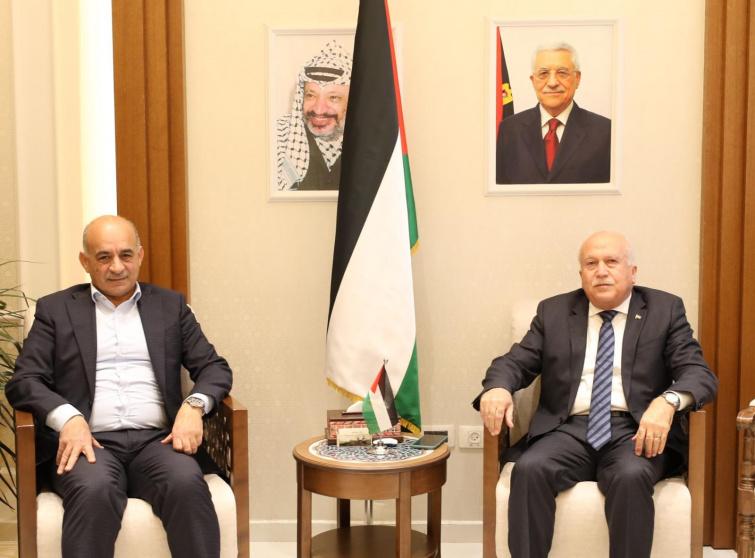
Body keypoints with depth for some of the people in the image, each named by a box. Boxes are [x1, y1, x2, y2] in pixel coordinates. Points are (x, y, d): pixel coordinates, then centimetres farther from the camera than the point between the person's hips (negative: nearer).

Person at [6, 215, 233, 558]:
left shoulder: (170, 305, 18)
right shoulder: (56, 309, 14)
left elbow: (214, 367, 12)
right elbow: (23, 382, 5)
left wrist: (193, 406, -10)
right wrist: (68, 418, -15)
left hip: (157, 439, 1)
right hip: (89, 441, -1)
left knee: (188, 484, -32)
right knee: (94, 490, -35)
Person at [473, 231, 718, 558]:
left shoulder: (665, 310, 9)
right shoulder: (553, 312, 14)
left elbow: (700, 373, 0)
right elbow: (515, 362, 10)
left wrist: (667, 402, -24)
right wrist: (497, 388, -16)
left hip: (636, 430, -1)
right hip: (570, 430, 2)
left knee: (632, 476, -33)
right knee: (529, 469, -28)